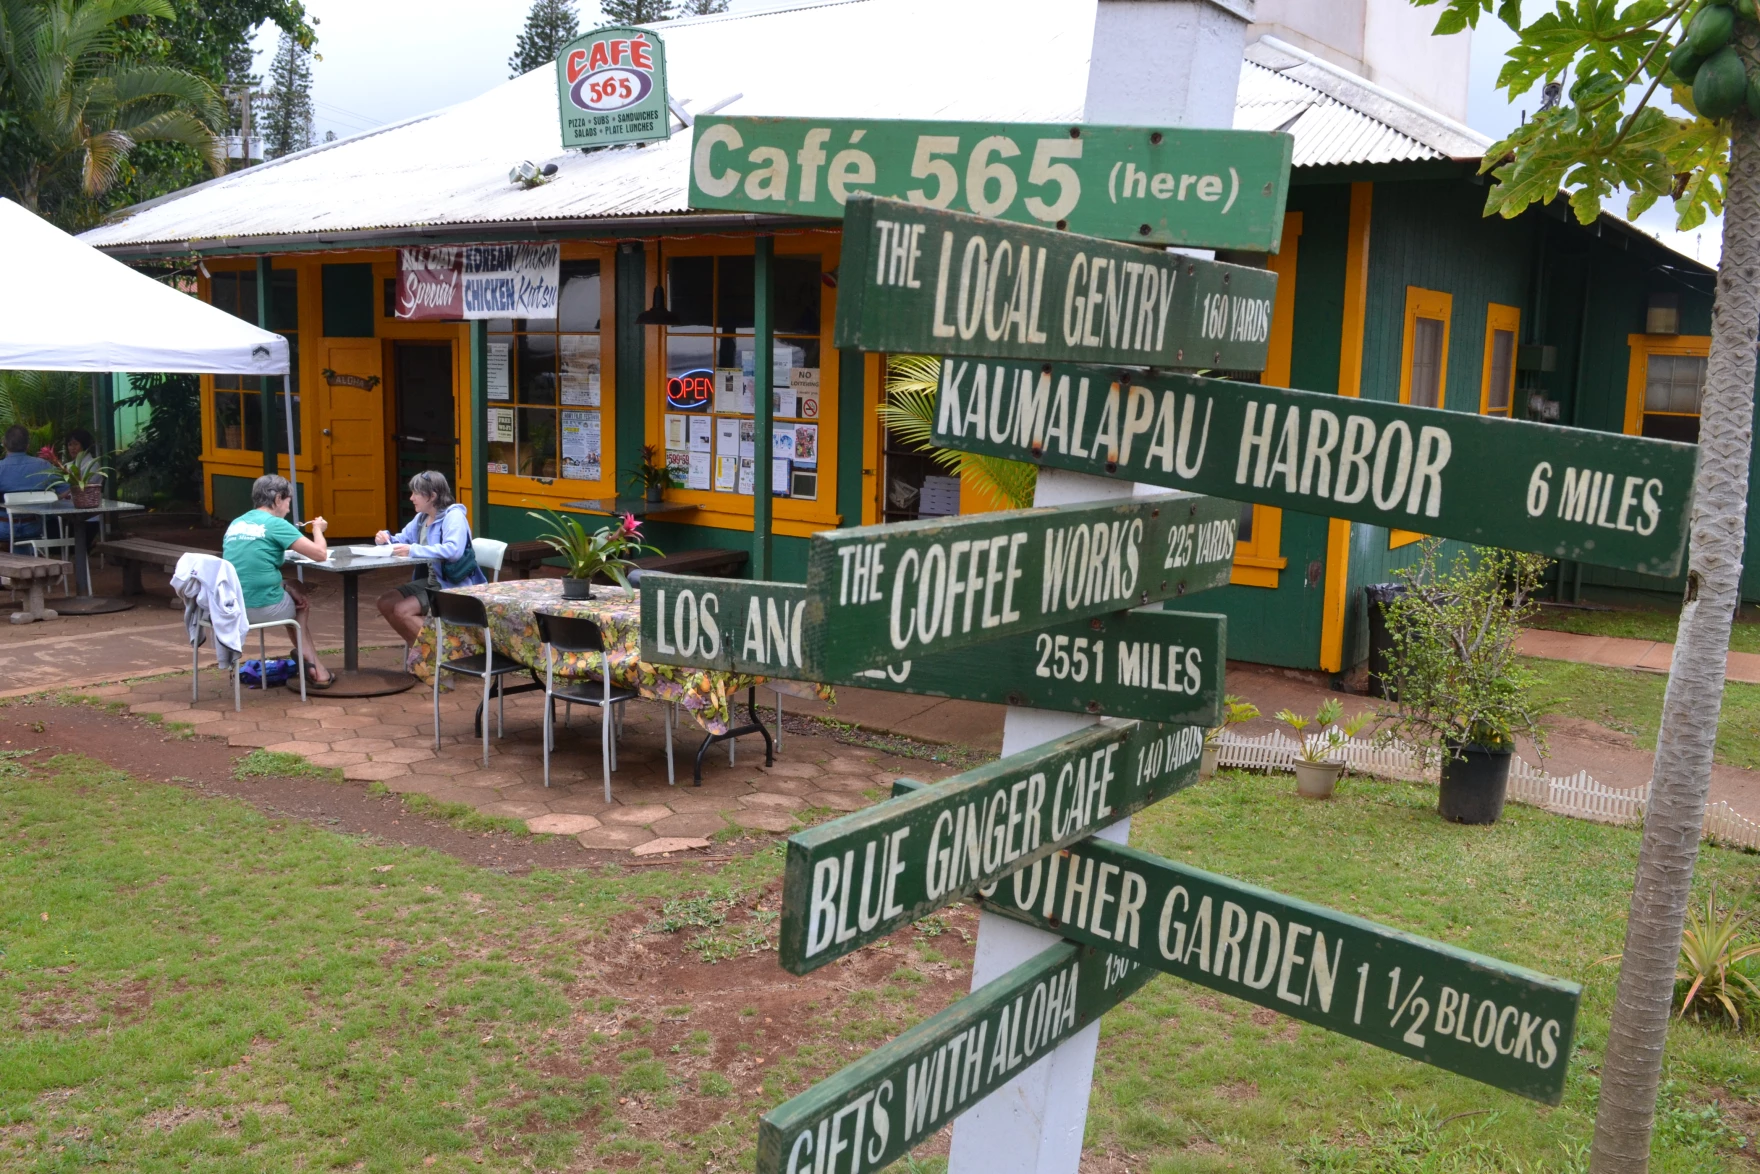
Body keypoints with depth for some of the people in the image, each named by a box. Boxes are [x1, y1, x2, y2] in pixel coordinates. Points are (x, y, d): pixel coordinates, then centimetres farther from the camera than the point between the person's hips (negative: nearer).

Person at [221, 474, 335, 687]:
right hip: (263, 608, -6)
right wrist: (318, 529, 8)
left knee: (294, 591, 29)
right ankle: (312, 666, 32)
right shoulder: (276, 524, -10)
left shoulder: (235, 524, 12)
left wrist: (285, 586, 14)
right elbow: (320, 554, -13)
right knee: (301, 599, 25)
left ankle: (306, 655, 28)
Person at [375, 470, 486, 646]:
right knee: (385, 603, -1)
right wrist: (388, 539, -2)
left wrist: (413, 551, -35)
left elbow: (453, 550, -33)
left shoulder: (454, 516, -17)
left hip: (453, 586, -9)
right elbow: (404, 539, 22)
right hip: (430, 581, 9)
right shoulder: (421, 517, 11)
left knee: (401, 610, -20)